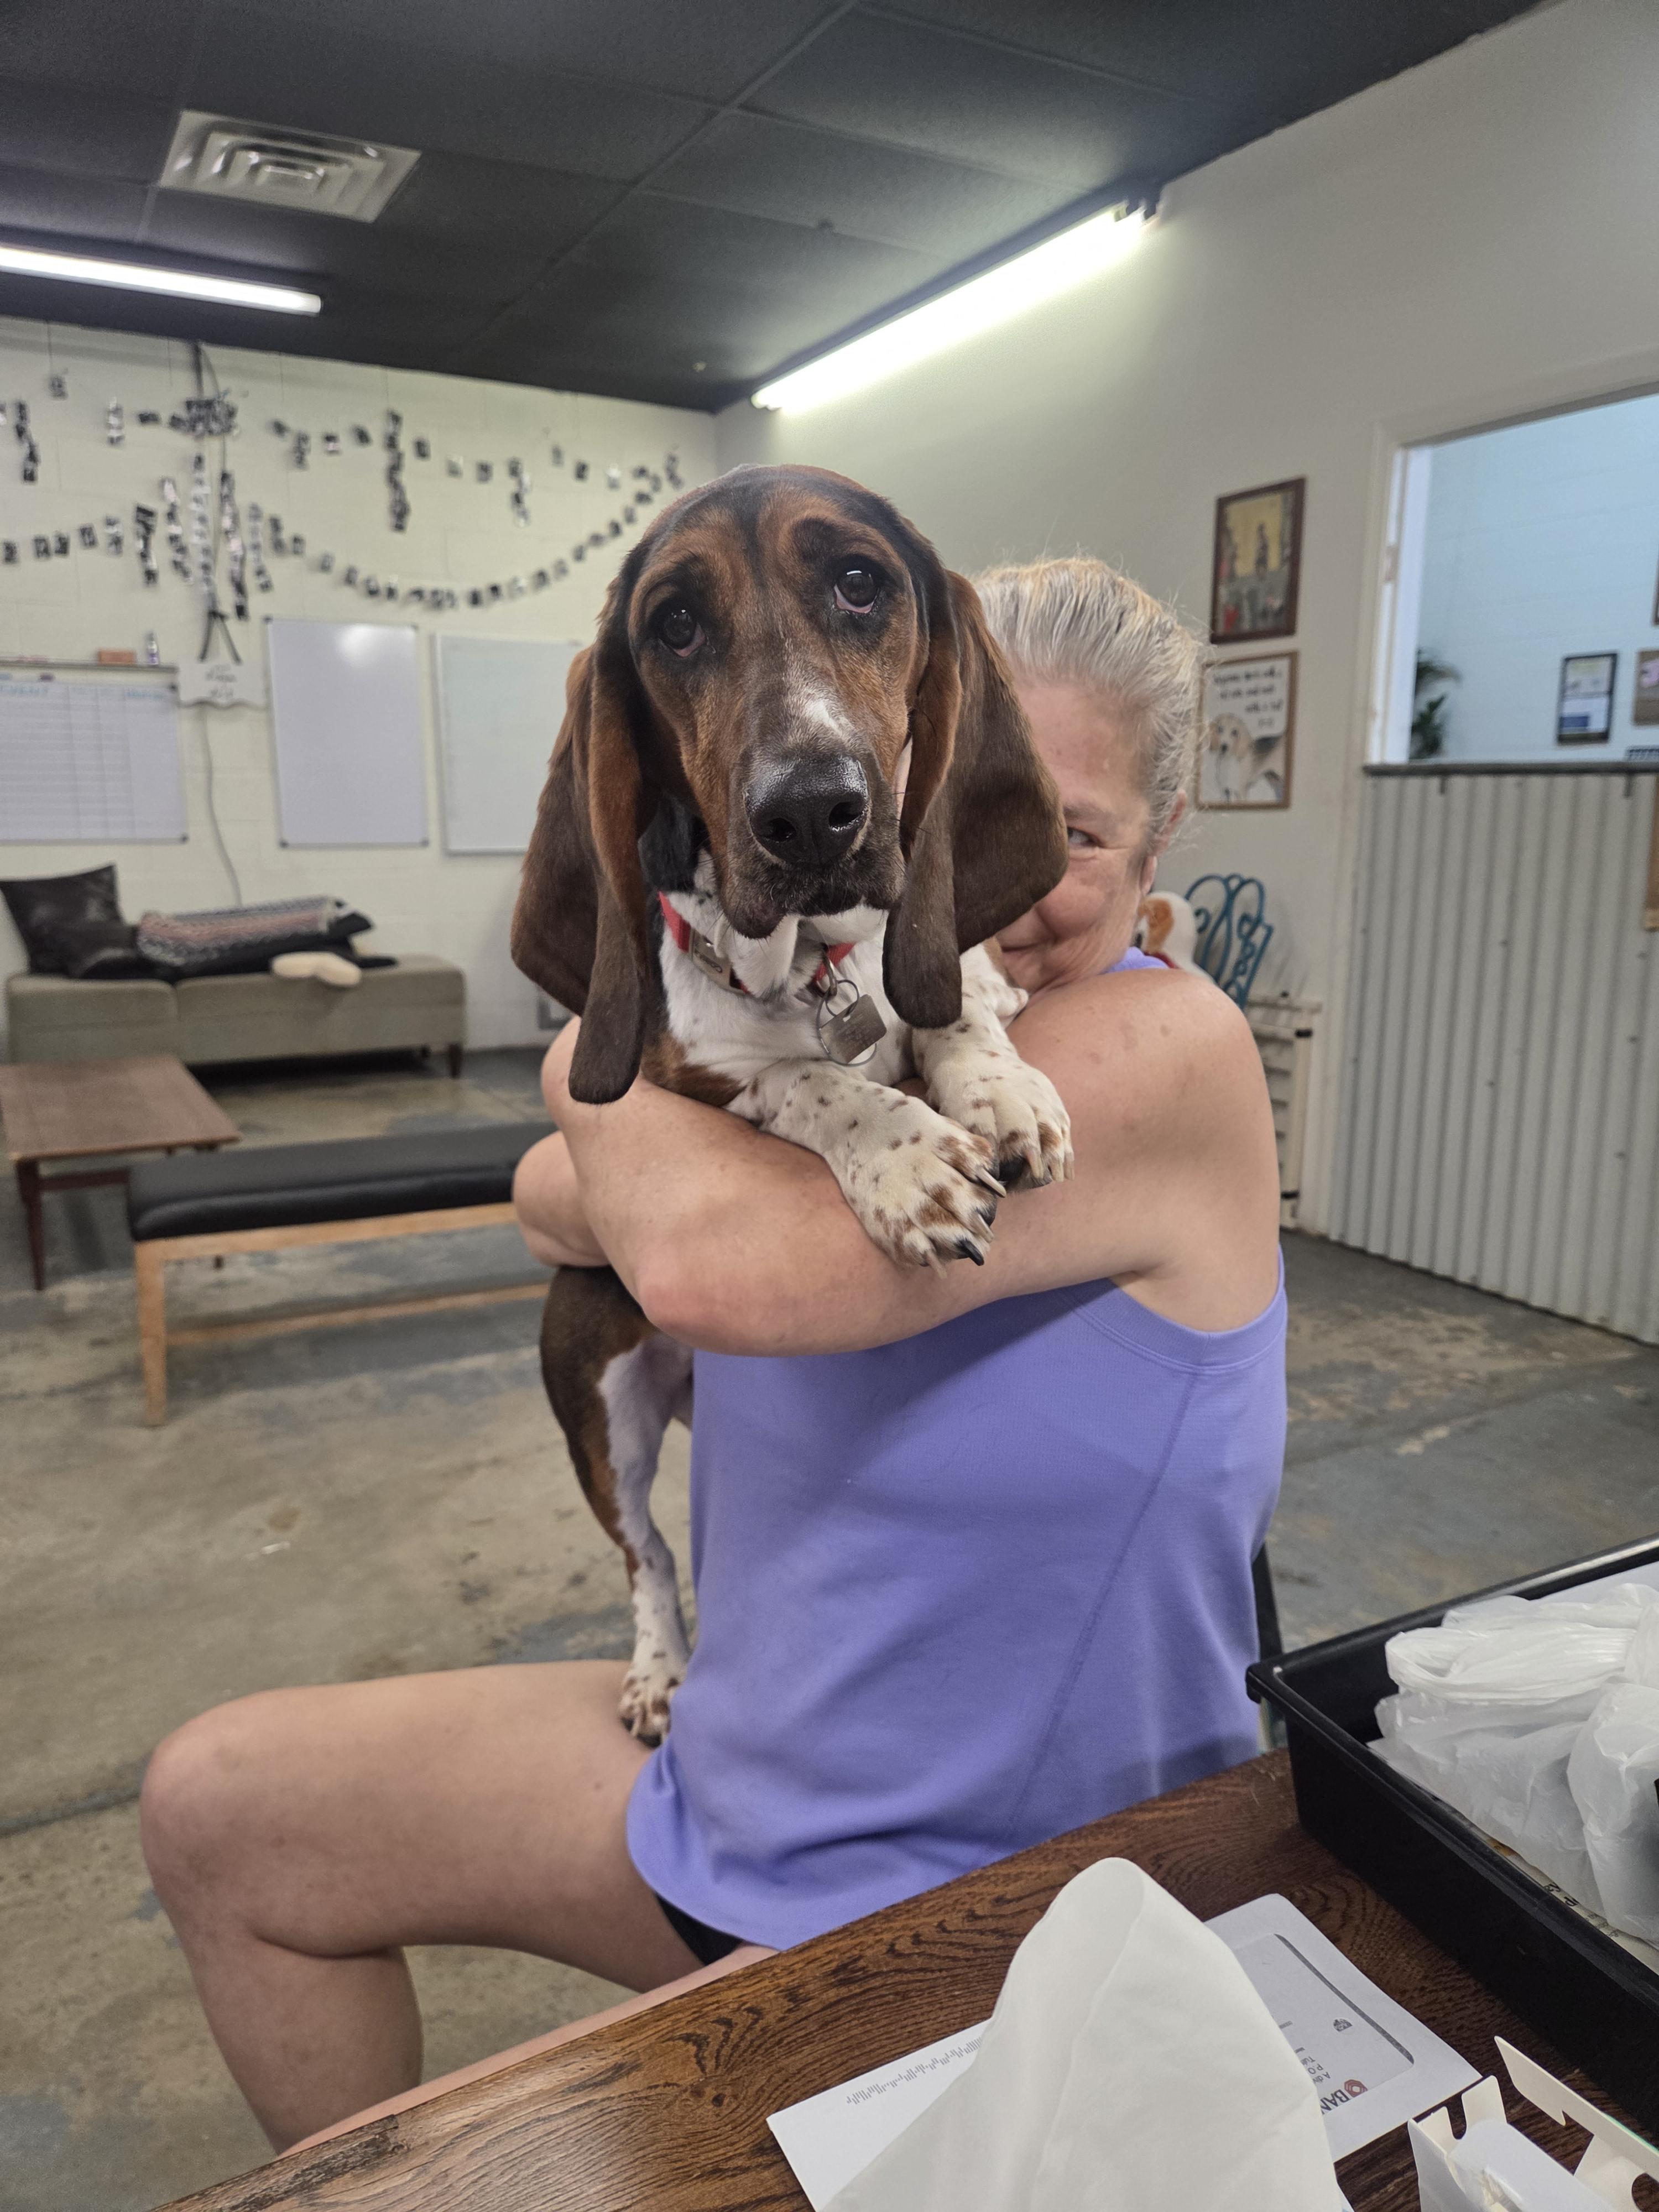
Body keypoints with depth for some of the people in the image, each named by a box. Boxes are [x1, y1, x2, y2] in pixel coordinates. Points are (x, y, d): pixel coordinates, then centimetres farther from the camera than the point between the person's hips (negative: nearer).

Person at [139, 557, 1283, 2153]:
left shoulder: (1169, 1050, -24)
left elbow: (716, 1264, -34)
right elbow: (553, 1202, 1)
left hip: (996, 1900, -6)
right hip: (734, 1769, 7)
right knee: (212, 1811, 13)